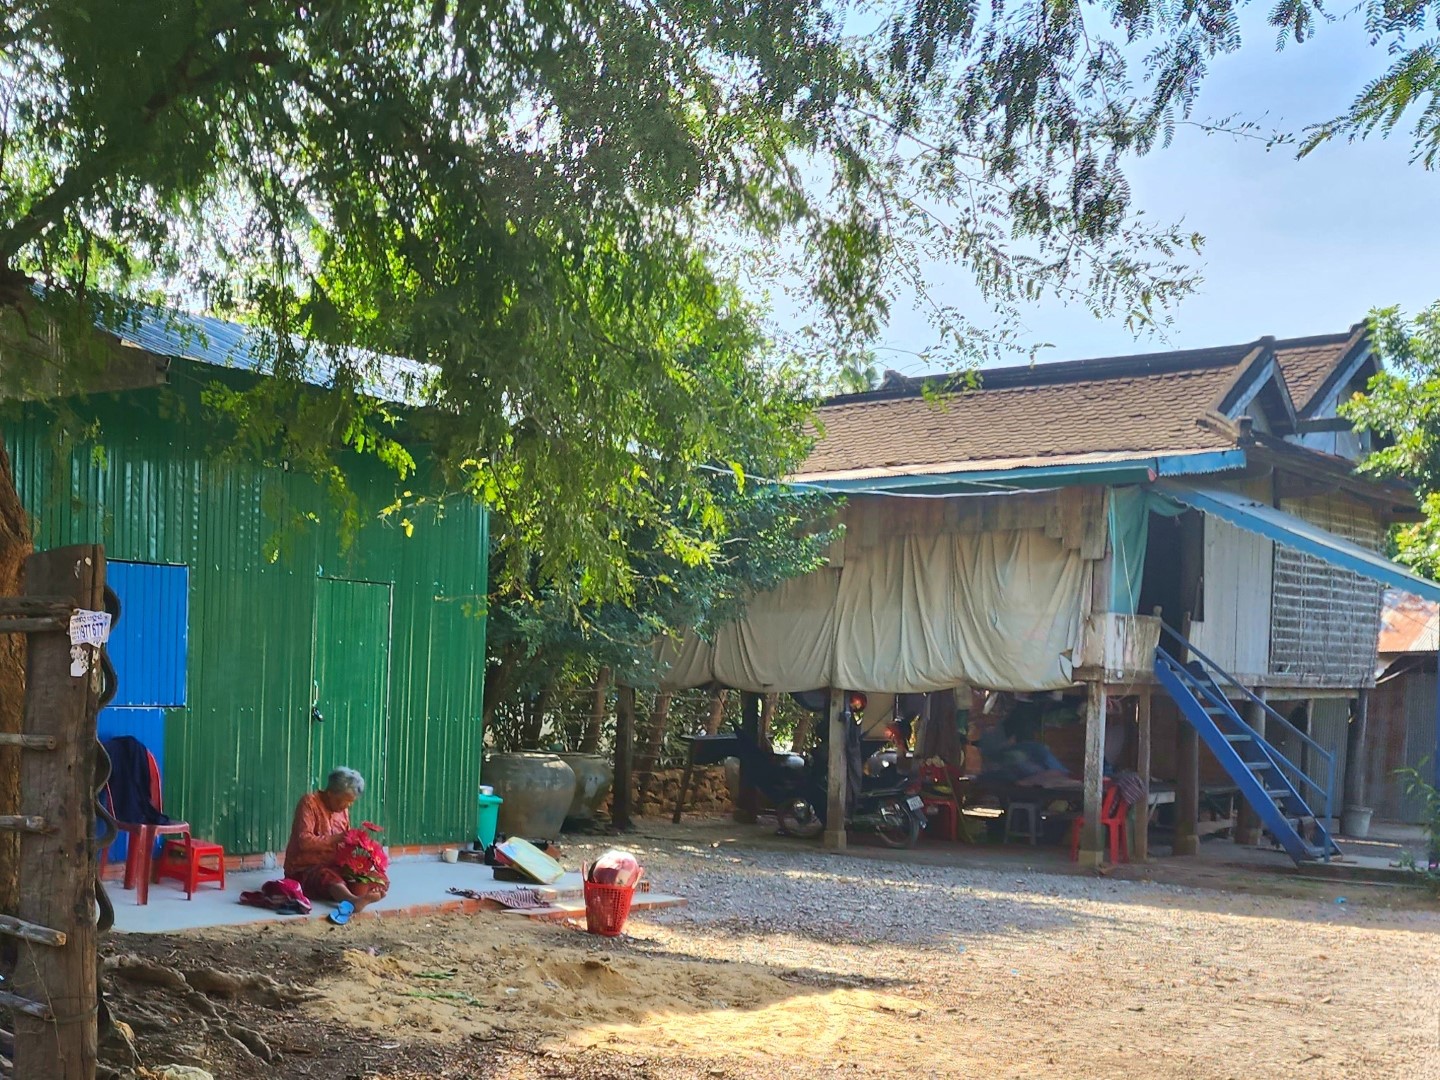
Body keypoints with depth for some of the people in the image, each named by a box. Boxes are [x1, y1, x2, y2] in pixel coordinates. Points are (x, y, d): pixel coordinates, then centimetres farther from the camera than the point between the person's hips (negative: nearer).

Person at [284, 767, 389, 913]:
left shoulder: (343, 809, 12)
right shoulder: (309, 802, -10)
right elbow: (304, 841, -23)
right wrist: (334, 839, -28)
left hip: (334, 866, 8)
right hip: (305, 869, -8)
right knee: (329, 878, -41)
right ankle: (353, 900, -70)